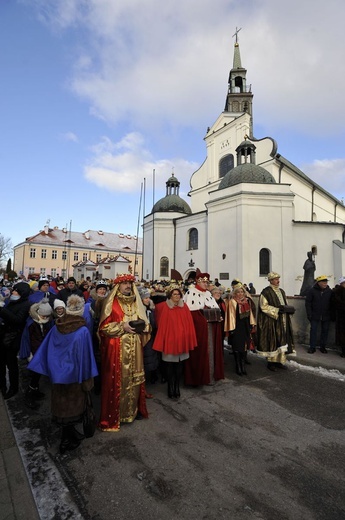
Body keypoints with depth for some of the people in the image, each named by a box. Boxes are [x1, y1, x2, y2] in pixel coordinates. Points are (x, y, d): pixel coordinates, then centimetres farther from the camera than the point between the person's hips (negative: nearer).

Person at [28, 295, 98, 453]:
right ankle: (66, 441, 29)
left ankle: (70, 433, 40)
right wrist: (87, 380, -8)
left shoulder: (56, 328, -9)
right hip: (73, 375, -4)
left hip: (58, 373, 5)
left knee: (62, 404, 21)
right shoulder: (82, 331, -24)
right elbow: (84, 357, -19)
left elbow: (47, 351, -2)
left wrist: (51, 370, 10)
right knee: (71, 405, 14)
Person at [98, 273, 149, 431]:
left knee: (134, 378, 12)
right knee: (116, 380, 0)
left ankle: (133, 409, 30)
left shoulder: (136, 302, 10)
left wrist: (142, 325, -5)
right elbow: (104, 325, -9)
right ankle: (113, 415, 16)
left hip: (134, 347, 5)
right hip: (116, 347, -5)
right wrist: (122, 327, -18)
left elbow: (143, 321, 16)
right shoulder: (111, 303, -6)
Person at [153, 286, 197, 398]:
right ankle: (170, 387, 21)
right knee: (169, 365, 6)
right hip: (169, 339, -3)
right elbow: (162, 325, -2)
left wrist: (189, 339, 2)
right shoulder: (165, 307, -7)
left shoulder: (184, 307, 2)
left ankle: (177, 386, 25)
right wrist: (161, 341, -2)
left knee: (179, 364, 11)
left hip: (182, 339, 3)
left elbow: (189, 324, 5)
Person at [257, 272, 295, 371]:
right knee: (272, 341, 0)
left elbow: (286, 304, 20)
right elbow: (264, 306, -16)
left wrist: (287, 309, -3)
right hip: (271, 322, -7)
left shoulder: (281, 291, 14)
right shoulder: (266, 292, -10)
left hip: (282, 322, 7)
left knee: (282, 341, 9)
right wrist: (278, 310, -20)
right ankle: (271, 362, 12)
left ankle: (280, 361, 20)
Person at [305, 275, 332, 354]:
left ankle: (323, 347, 21)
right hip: (315, 316, -2)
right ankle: (312, 347, 11)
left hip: (326, 316, 2)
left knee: (325, 331, 8)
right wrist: (309, 314, -9)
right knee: (313, 330, 2)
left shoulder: (329, 291, 1)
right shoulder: (312, 290, -6)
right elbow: (308, 303, -4)